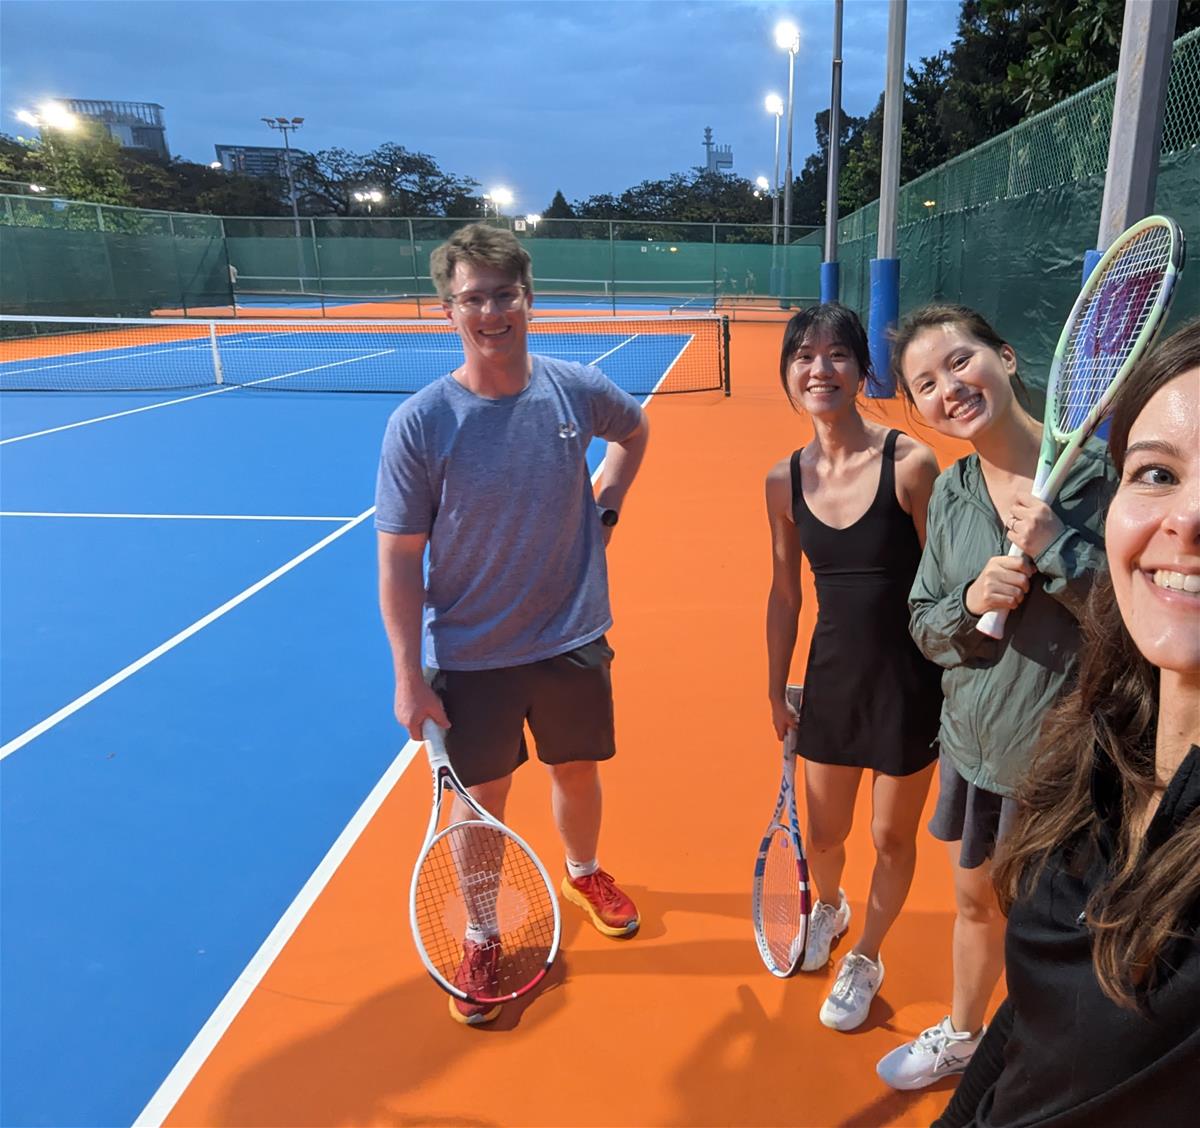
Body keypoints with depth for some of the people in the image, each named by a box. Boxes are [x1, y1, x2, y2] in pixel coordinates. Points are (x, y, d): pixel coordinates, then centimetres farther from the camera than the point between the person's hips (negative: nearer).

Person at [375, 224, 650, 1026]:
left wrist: (606, 507, 4)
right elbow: (399, 560, -12)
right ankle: (481, 938, 39)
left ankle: (585, 872, 54)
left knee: (578, 772, 22)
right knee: (480, 802, 13)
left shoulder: (578, 390, -8)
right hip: (469, 658, -2)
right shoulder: (420, 423, -17)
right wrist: (408, 679, -13)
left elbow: (634, 428, 16)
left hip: (573, 641, 3)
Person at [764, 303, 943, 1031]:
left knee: (893, 839, 15)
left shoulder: (910, 463, -16)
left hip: (909, 682, -3)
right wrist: (776, 691, 10)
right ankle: (828, 908, 54)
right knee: (823, 835, 18)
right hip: (831, 678, 3)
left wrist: (956, 691, -6)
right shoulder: (785, 481, -4)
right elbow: (785, 593, 6)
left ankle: (866, 958, 43)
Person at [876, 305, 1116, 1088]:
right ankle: (961, 1036, 52)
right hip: (972, 743, 5)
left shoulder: (1098, 474, -17)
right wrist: (971, 602, -17)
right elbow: (924, 626, 3)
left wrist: (1056, 549, -27)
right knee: (977, 902, 25)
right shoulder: (950, 491, -1)